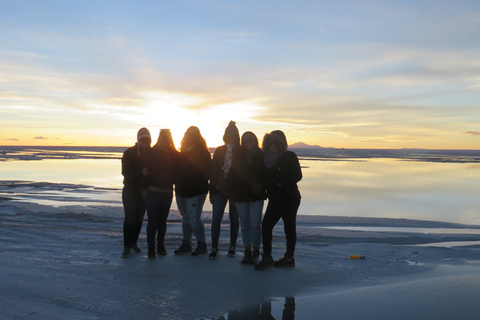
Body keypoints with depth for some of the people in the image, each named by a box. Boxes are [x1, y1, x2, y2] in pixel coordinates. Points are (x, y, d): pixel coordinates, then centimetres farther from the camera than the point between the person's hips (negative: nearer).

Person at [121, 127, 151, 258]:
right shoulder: (129, 153, -8)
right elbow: (125, 172, -16)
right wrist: (141, 172, -30)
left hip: (144, 190, 3)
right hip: (130, 190, -3)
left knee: (139, 218, 10)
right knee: (130, 218, -7)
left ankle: (134, 242, 26)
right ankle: (126, 246, 1)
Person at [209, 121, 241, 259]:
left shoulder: (241, 152, 2)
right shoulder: (219, 151, 6)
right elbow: (214, 171, 5)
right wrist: (212, 190, 0)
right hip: (220, 189, 1)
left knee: (234, 219, 8)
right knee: (216, 218, -5)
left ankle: (232, 246, 22)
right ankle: (214, 248, 1)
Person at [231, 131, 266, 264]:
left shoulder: (261, 156, 2)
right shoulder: (238, 156, 6)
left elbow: (265, 175, 3)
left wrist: (260, 186, -10)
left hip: (256, 195, -2)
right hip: (240, 194, 2)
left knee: (255, 225, -4)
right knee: (244, 224, 9)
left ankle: (255, 252, 9)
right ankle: (247, 252, 19)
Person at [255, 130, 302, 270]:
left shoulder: (290, 157, -5)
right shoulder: (268, 158, 12)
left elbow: (297, 176, -12)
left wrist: (281, 183, -19)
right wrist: (264, 186, -2)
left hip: (290, 198, -6)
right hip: (274, 199, 6)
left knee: (289, 227, 2)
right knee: (266, 225, -4)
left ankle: (289, 257, 15)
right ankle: (267, 257, 3)